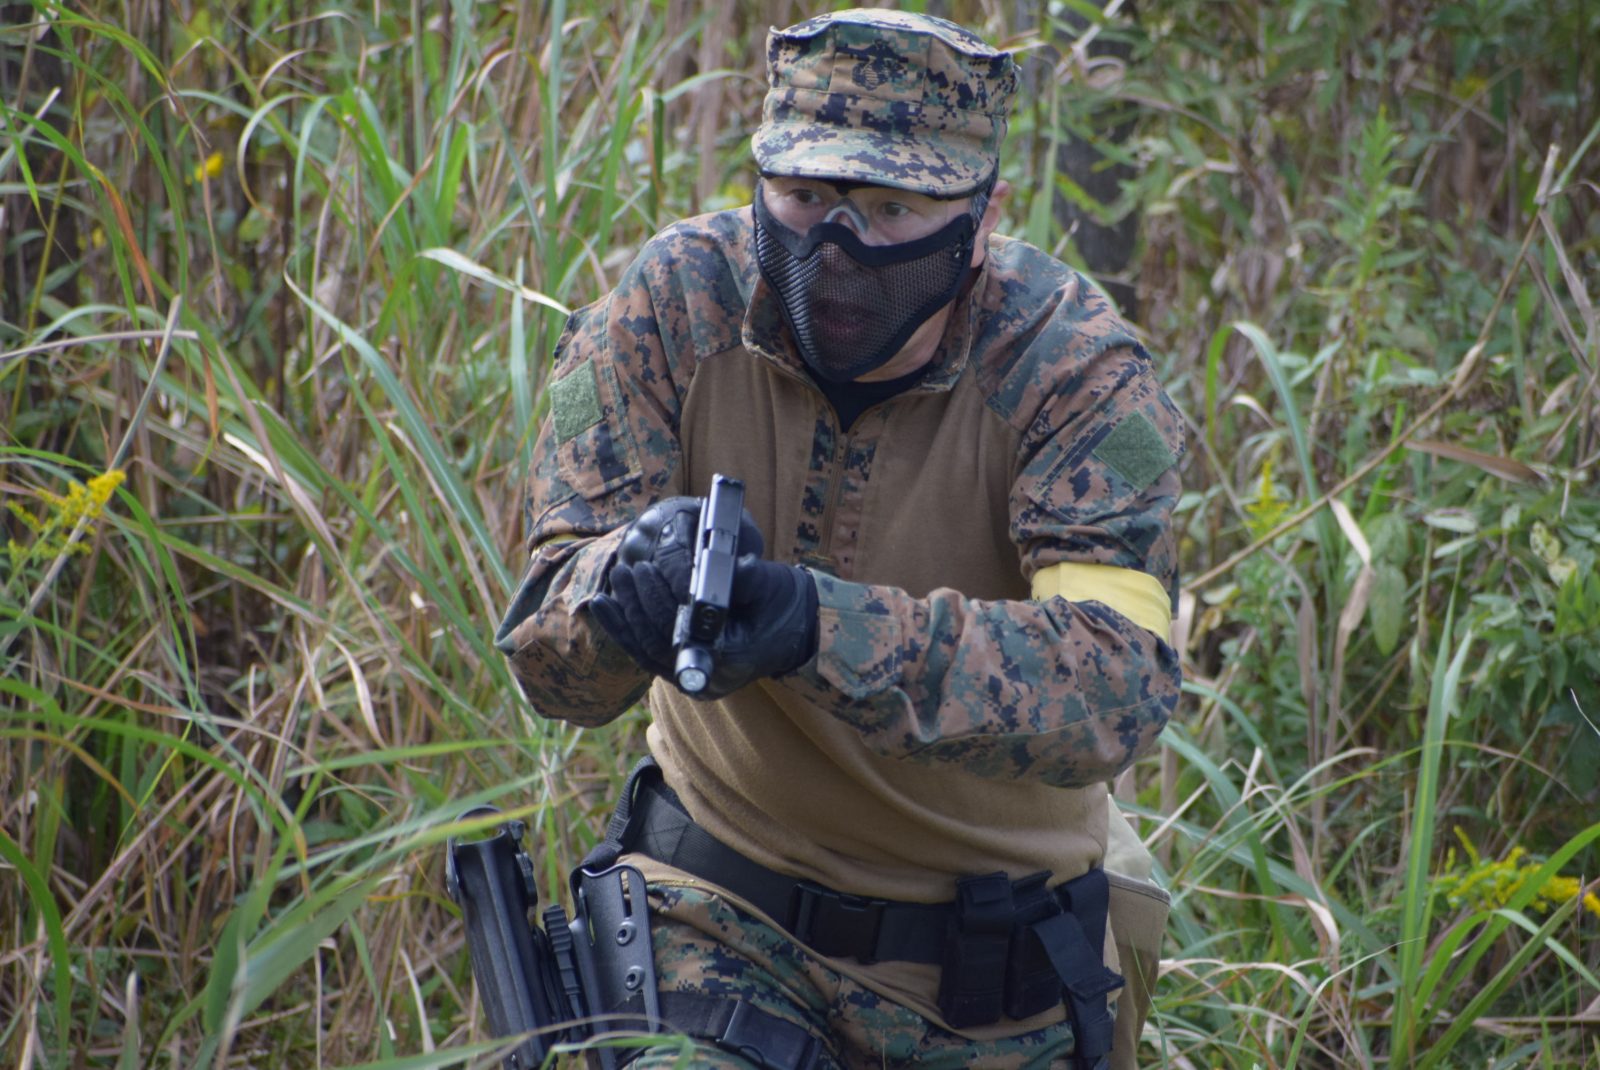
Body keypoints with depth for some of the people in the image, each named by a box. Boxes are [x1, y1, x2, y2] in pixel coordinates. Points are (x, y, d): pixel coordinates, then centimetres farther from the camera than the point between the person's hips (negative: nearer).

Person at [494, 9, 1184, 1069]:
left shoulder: (1078, 372, -18)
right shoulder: (675, 305, -13)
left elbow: (1120, 685, -34)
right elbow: (551, 660, -17)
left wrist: (820, 628, -48)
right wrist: (623, 585, -42)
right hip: (726, 919, 0)